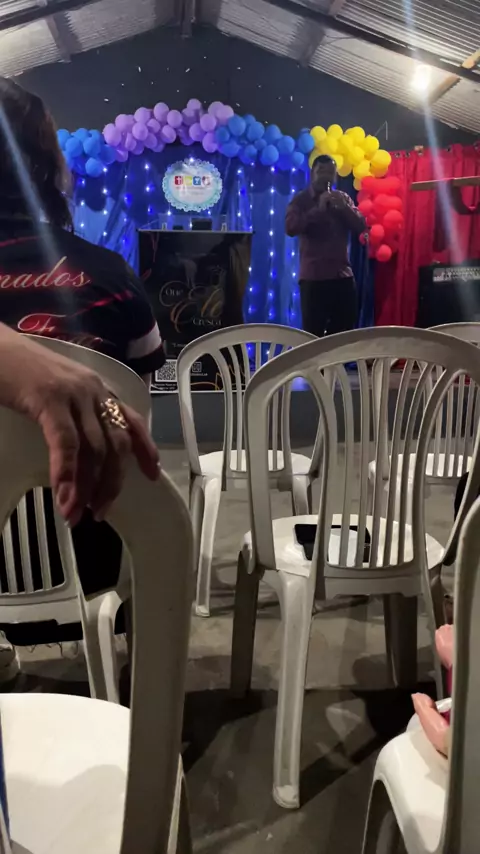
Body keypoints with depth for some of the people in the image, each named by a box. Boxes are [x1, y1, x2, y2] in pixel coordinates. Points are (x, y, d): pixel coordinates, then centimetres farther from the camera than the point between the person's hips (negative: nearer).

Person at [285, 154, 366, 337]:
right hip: (313, 277, -4)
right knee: (313, 334, -3)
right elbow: (290, 228, -13)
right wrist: (318, 209, -19)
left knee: (346, 333, 9)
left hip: (343, 275, 4)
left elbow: (361, 227, 5)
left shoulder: (343, 198, 14)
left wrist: (344, 207, -10)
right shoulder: (301, 200, 3)